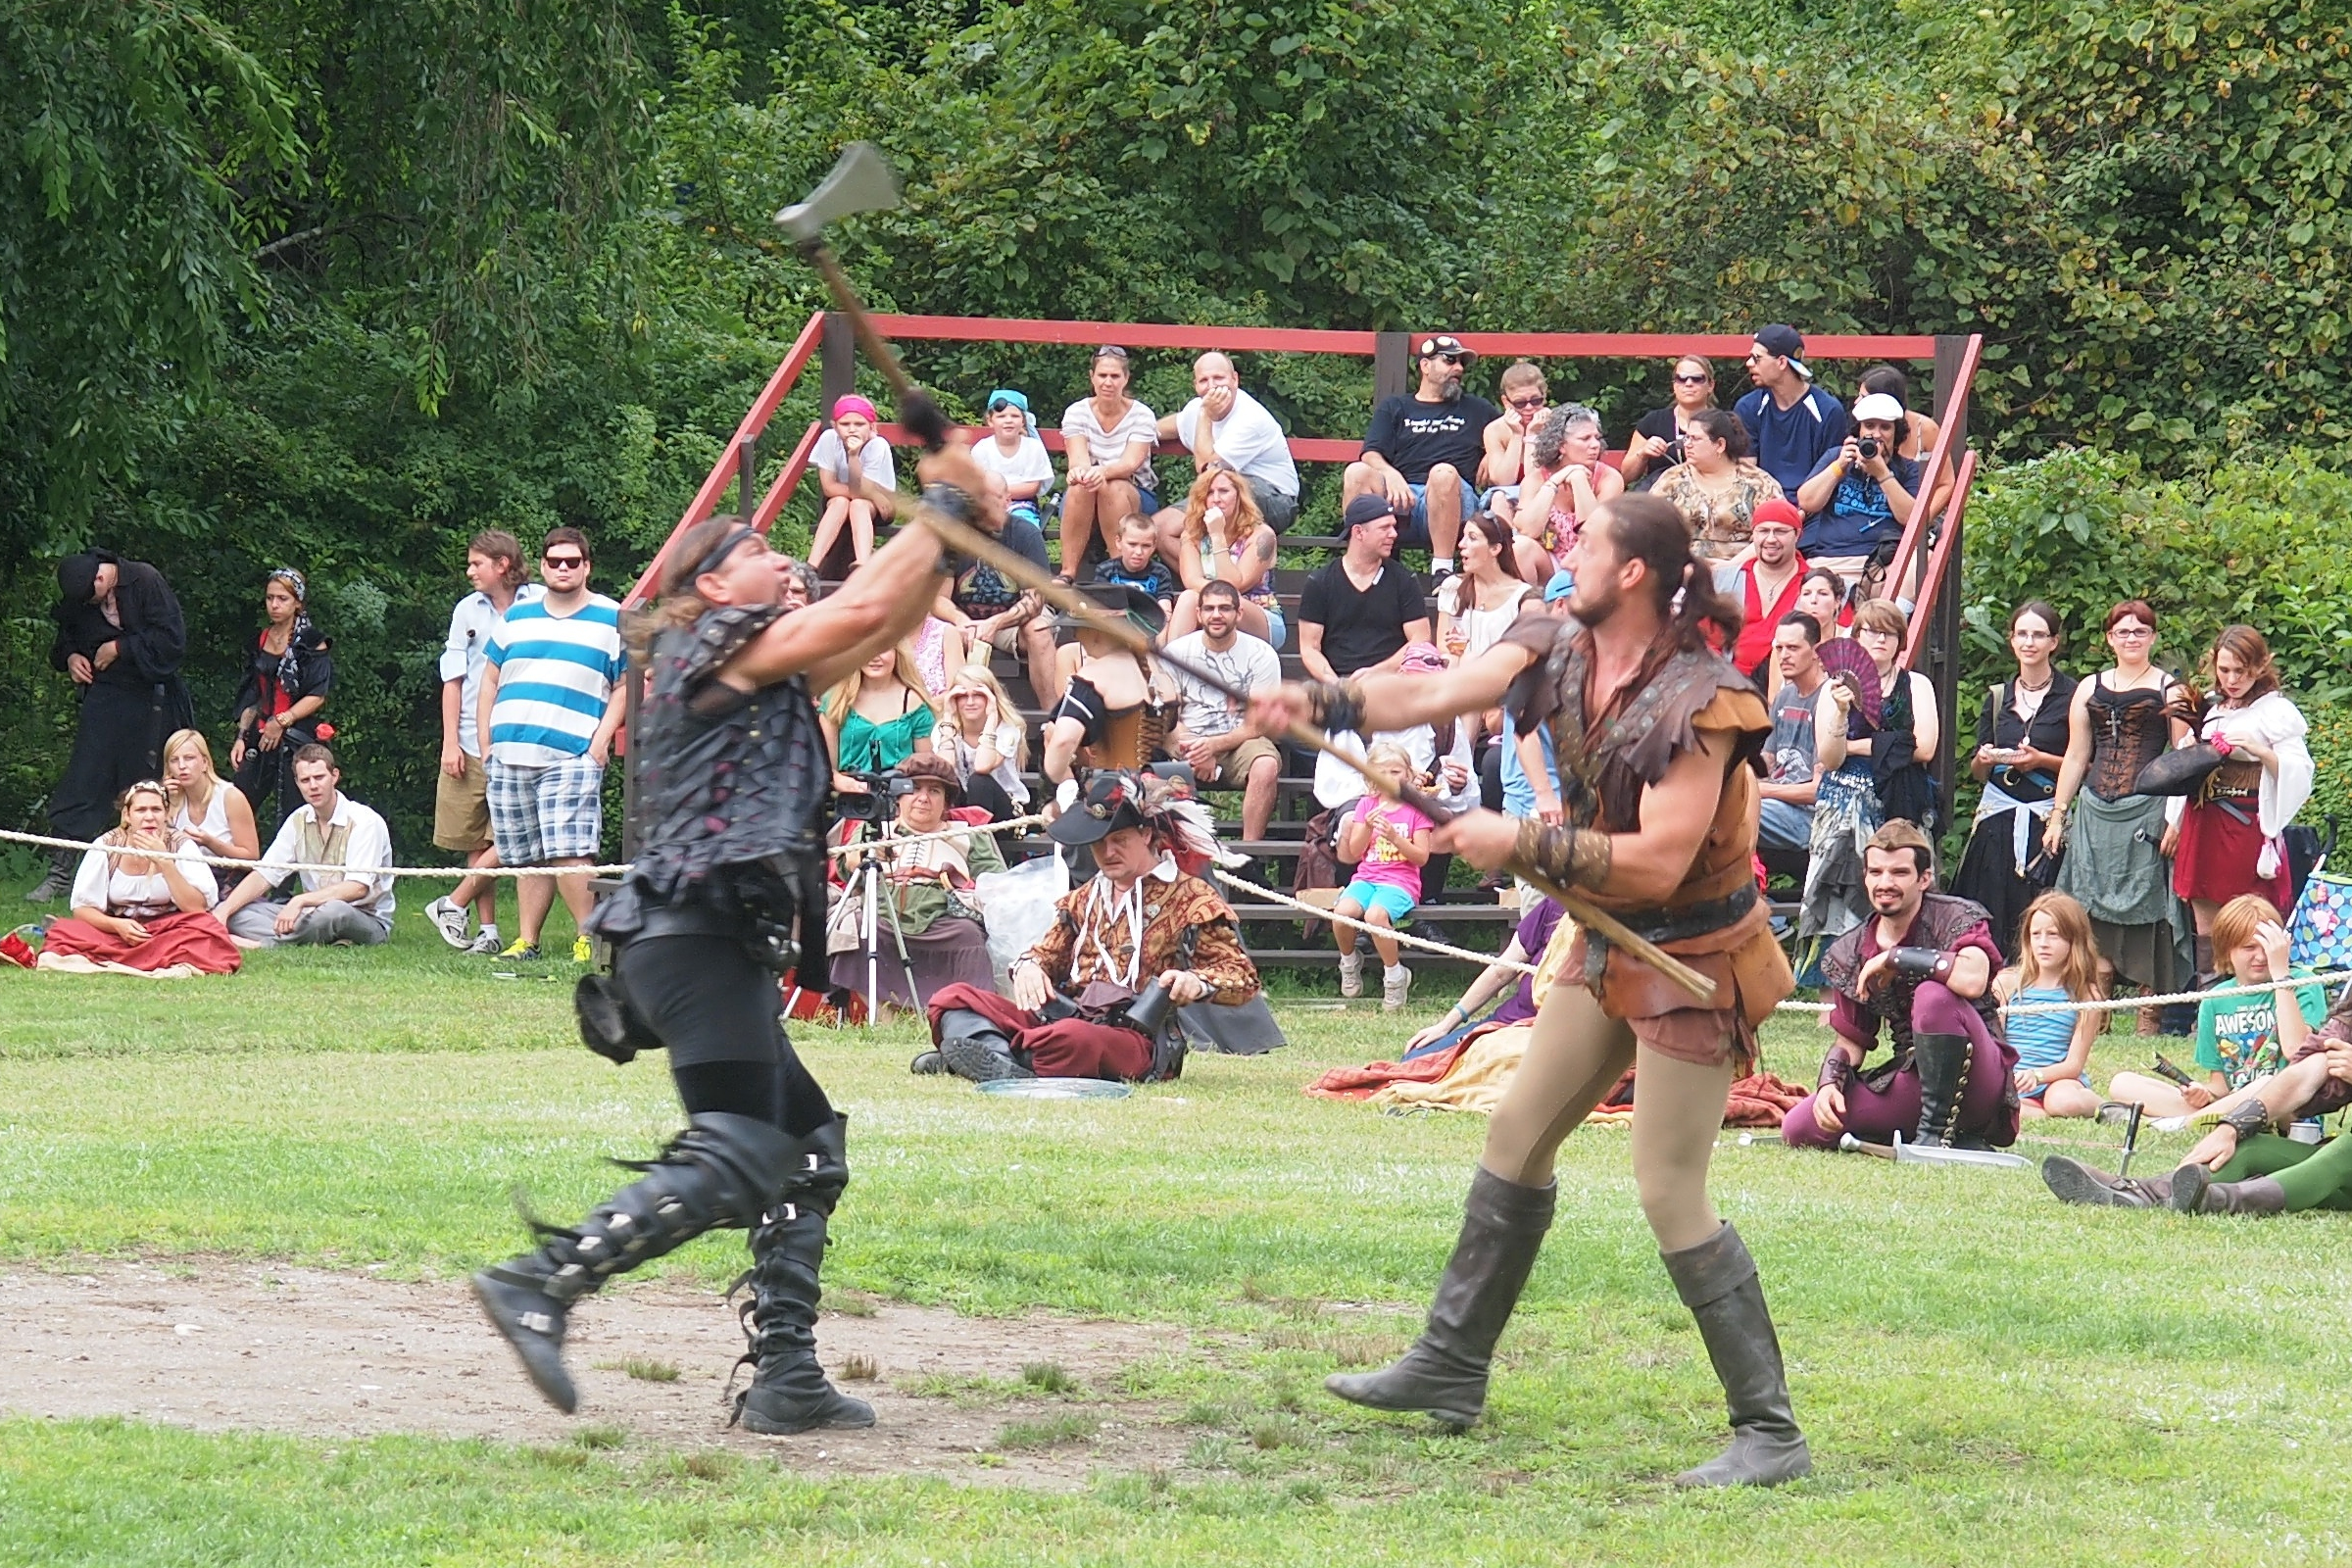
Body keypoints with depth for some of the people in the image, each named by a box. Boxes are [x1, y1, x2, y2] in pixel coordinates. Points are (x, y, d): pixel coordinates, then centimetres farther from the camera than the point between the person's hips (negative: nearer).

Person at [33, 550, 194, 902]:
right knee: (81, 782, -4)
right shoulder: (75, 602, 2)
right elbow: (63, 642, 20)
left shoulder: (146, 582, -12)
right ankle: (59, 870, -3)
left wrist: (120, 648, -13)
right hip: (103, 698, 3)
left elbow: (172, 641, -15)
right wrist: (69, 657, -2)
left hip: (151, 699, -3)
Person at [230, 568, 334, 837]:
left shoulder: (310, 641, -2)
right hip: (260, 739, 6)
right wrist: (241, 737, 11)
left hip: (296, 739, -6)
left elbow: (317, 696, -8)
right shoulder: (261, 640, 16)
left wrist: (282, 721, -16)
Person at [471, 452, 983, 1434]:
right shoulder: (720, 643, -3)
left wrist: (946, 538, 20)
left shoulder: (762, 670, 23)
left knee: (809, 1147, 12)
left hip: (717, 941, 11)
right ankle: (539, 1287, -25)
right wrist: (941, 508, 4)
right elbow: (864, 611, -8)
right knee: (734, 1160, -19)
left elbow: (876, 631, 28)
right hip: (696, 937, -11)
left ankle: (785, 1379, 10)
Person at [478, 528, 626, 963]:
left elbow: (626, 686, 2)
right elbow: (490, 681, 20)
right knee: (527, 858, 8)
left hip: (571, 759, -4)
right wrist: (486, 741, 12)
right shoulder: (516, 617, 16)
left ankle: (587, 936, -8)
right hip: (509, 757, 4)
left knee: (567, 852, -16)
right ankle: (526, 940, 13)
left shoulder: (611, 621, 5)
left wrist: (600, 740, -8)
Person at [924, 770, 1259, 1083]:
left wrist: (1197, 983, -24)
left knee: (1070, 1038, -44)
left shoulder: (1189, 897, 4)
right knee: (954, 999, -14)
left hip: (1139, 1038, -7)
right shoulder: (1085, 897, 25)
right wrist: (1028, 966, 4)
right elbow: (1049, 952, 31)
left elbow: (1243, 977, 0)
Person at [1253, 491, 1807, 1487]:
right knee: (1517, 1135, 15)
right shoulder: (1562, 649, -1)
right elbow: (1440, 693, -12)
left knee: (1671, 1193, -11)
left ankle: (1770, 1433, -4)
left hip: (1690, 966, -9)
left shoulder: (1700, 701, -25)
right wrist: (1321, 703, -26)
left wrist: (1520, 844, -25)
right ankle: (1450, 1367, 28)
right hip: (1608, 949, 9)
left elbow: (1658, 862, -29)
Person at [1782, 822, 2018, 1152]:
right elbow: (1850, 1042, 13)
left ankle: (1938, 1131, -20)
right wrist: (1830, 1082, -10)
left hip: (1978, 1078, -6)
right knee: (1799, 1128, -11)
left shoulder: (1955, 919, -10)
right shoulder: (1851, 954, 7)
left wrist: (1893, 958, -23)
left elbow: (1973, 980, -34)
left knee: (1935, 996, -34)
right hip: (1911, 1082, 6)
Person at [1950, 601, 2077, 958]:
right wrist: (1984, 759, -4)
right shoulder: (1997, 697, 15)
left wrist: (2043, 760, -12)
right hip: (1997, 817, 4)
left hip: (2047, 818, -4)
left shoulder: (2071, 696, 1)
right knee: (1991, 917, -4)